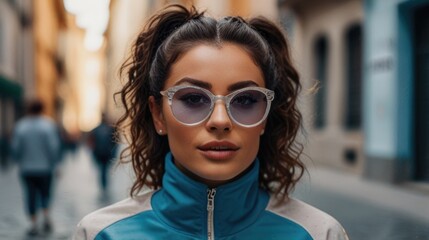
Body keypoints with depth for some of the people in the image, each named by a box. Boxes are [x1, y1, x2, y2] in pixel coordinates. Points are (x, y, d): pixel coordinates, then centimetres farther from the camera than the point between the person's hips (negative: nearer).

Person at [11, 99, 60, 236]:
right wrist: (53, 164, 0)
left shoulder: (20, 126, -3)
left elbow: (15, 148, -1)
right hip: (45, 167, -1)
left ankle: (34, 224, 7)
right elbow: (54, 147, -11)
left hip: (27, 168, 1)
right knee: (45, 192, 16)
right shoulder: (49, 125, -8)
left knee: (31, 195, 8)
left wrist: (20, 162, 17)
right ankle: (46, 216, -4)